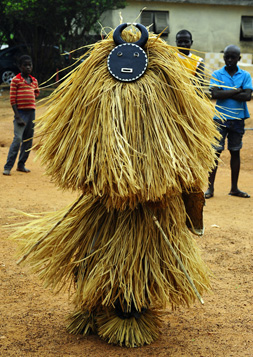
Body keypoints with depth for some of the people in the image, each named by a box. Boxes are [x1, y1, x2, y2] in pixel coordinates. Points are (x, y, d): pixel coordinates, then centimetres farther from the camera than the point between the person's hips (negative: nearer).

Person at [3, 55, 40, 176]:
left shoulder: (34, 81, 12)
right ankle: (8, 167, -12)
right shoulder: (16, 80, -5)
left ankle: (21, 164, 21)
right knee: (18, 139, -15)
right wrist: (17, 117, -14)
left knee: (28, 140, 9)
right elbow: (12, 99, -9)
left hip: (31, 112, 6)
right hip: (21, 112, -6)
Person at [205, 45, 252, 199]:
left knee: (235, 152, 9)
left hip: (238, 119, 2)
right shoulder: (217, 74, 1)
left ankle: (234, 188, 18)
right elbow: (215, 94, -14)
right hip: (220, 118, -2)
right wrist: (237, 90, -11)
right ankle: (210, 188, 2)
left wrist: (225, 93, -12)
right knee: (216, 152, -3)